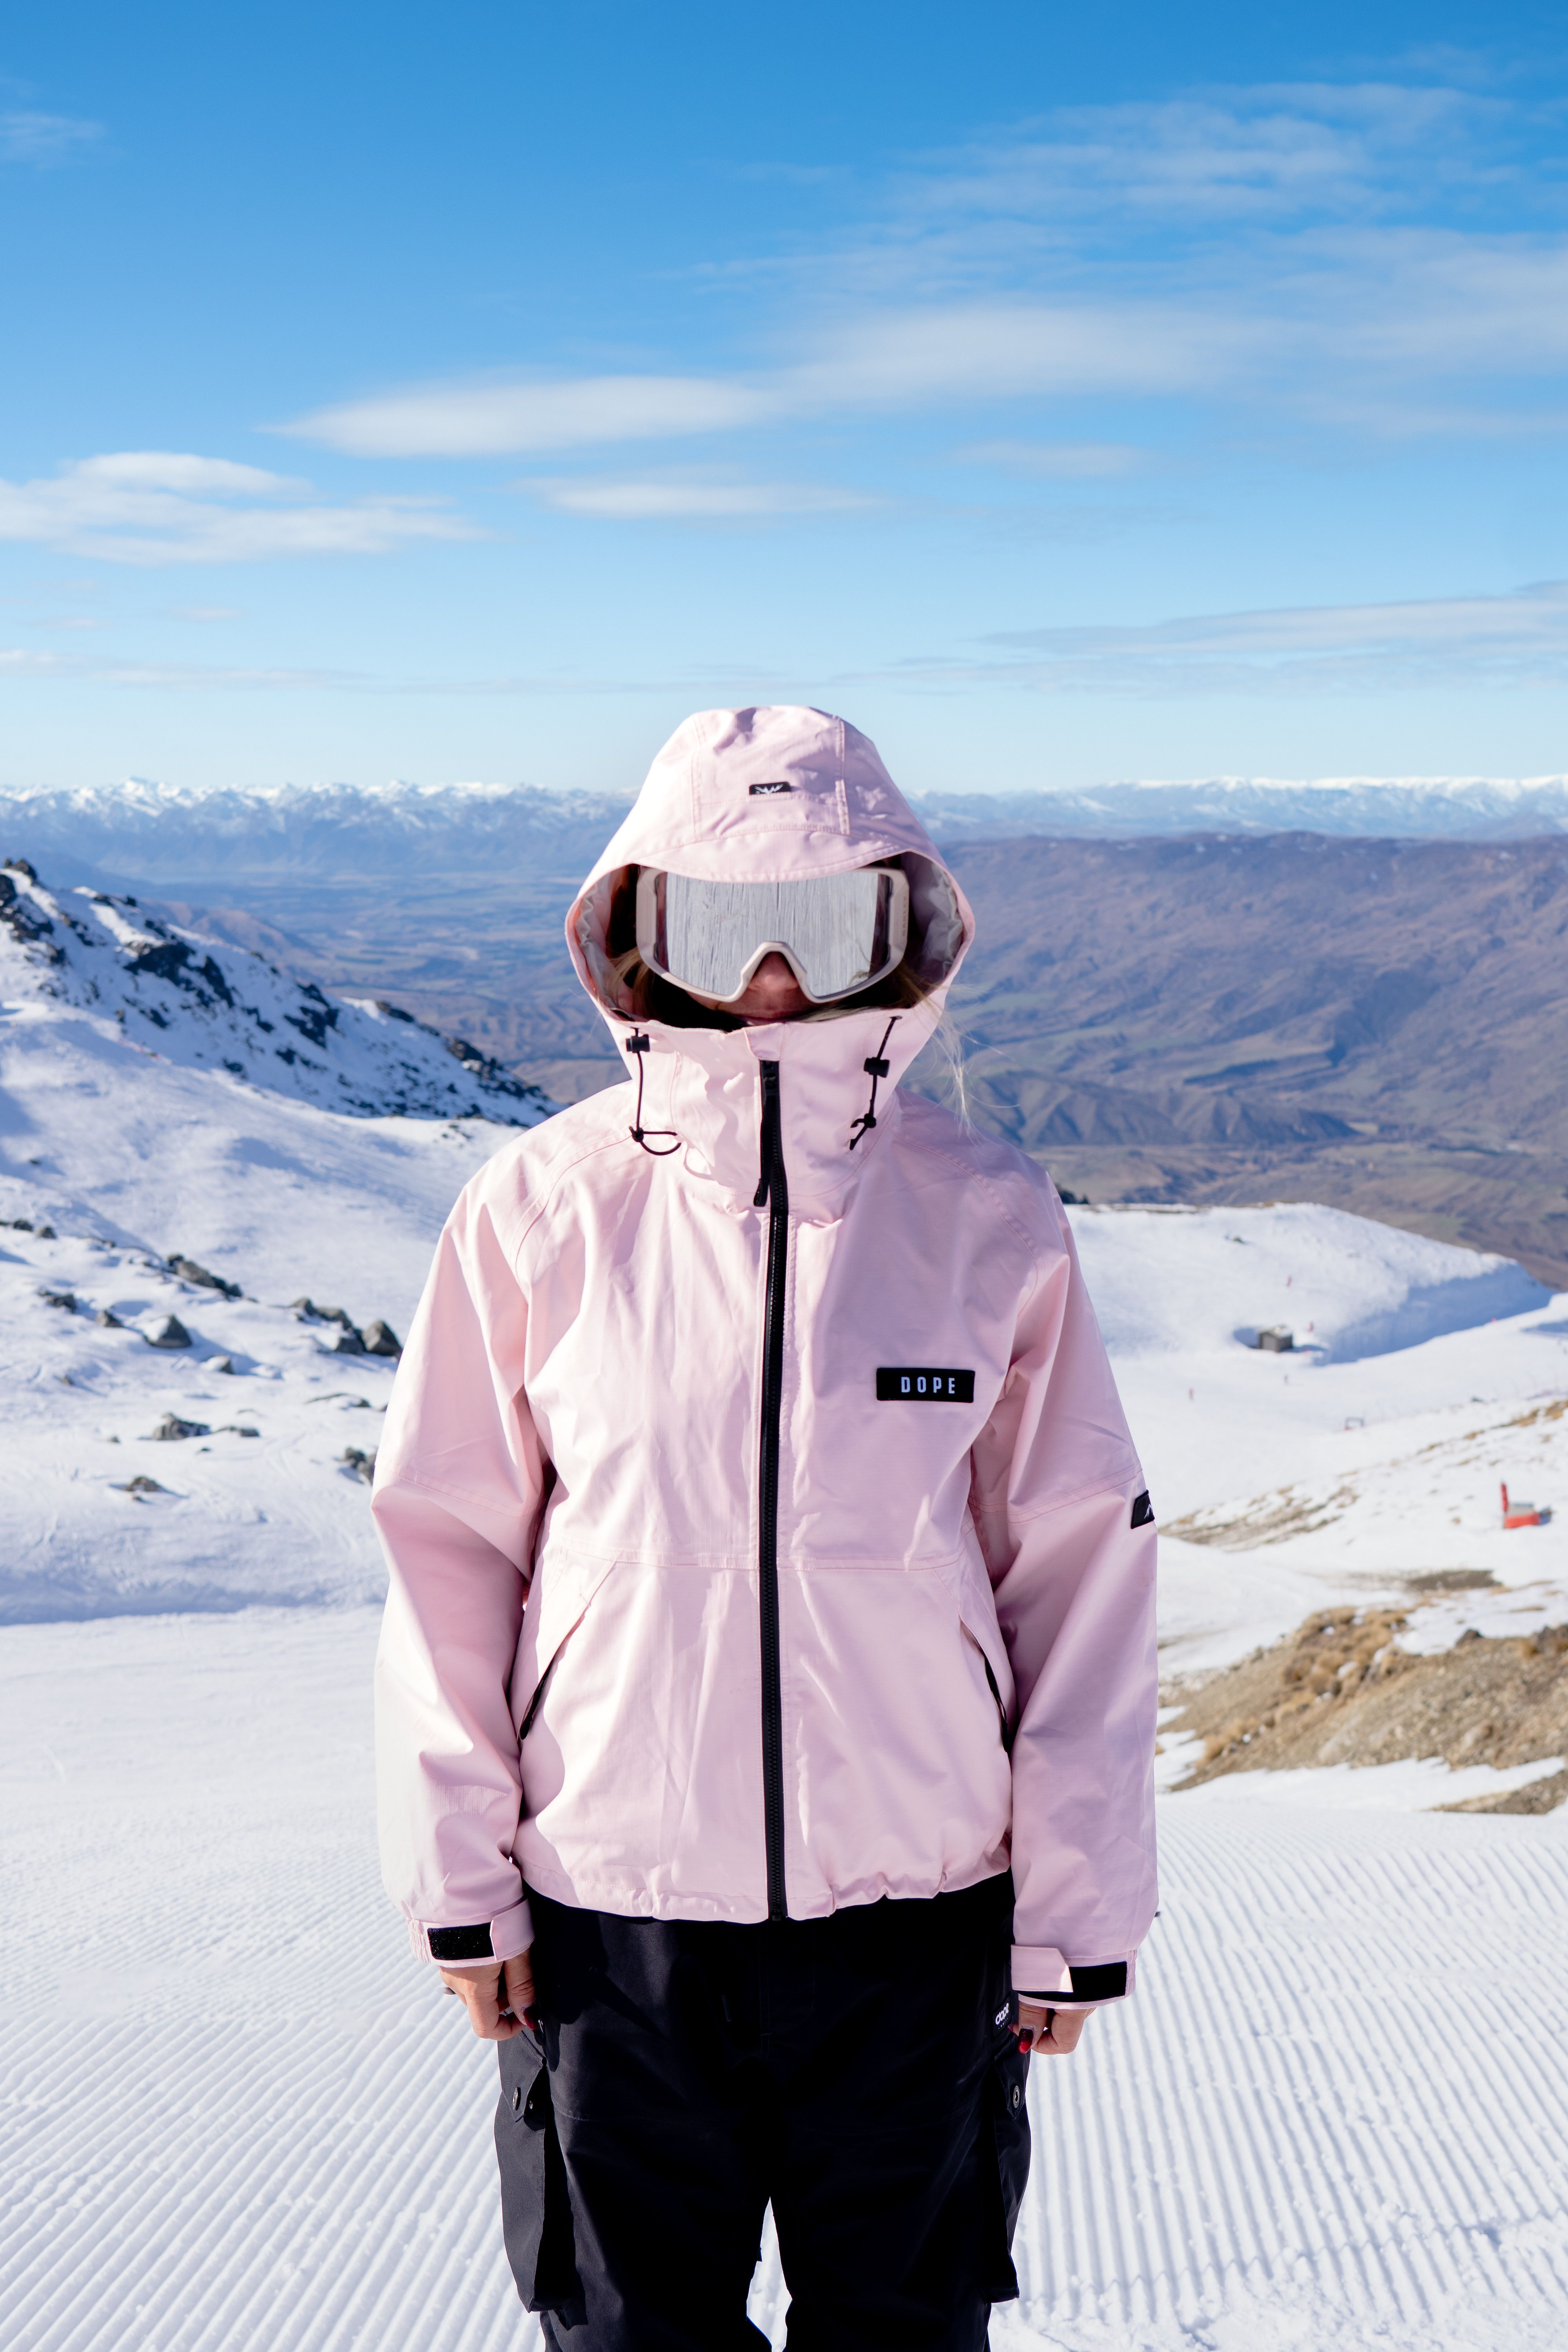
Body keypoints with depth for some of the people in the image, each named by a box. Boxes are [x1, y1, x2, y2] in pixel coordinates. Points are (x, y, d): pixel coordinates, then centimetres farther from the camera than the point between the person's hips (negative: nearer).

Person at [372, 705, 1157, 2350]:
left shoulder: (990, 1217, -4)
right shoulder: (543, 1210, -5)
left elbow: (1082, 1566, 1)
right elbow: (446, 1548, 1)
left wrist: (1078, 1905, 1)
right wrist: (456, 1872, 0)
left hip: (915, 1908, 1)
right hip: (609, 1909, 0)